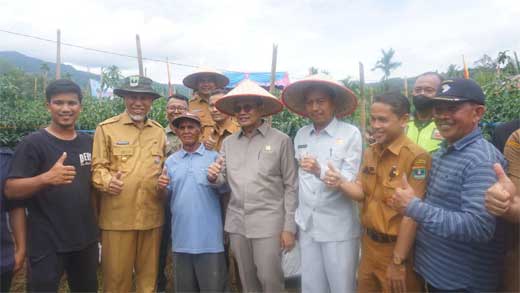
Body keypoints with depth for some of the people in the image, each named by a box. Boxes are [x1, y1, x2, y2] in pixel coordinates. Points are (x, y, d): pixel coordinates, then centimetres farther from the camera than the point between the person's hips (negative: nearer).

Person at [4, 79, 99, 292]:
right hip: (47, 245, -5)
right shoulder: (33, 143, -10)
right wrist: (47, 178, -31)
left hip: (86, 240, 5)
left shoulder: (88, 142, 6)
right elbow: (10, 190, -15)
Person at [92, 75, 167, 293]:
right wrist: (106, 180, -22)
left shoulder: (159, 131, 13)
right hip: (117, 216, -3)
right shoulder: (106, 128, 0)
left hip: (152, 216, 4)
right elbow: (97, 167, -2)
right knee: (116, 274, 7)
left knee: (149, 273, 16)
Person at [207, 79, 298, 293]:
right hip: (236, 222, 4)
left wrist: (289, 227, -7)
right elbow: (222, 180, 11)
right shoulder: (228, 142, 7)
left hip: (268, 222, -4)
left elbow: (291, 186, -4)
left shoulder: (281, 140, -5)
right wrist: (213, 177, -13)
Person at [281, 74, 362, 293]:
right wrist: (297, 217, 11)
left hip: (339, 229, -4)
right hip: (307, 226, 5)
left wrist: (320, 171, -30)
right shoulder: (301, 135, 7)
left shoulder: (351, 134, -9)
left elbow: (351, 181, -14)